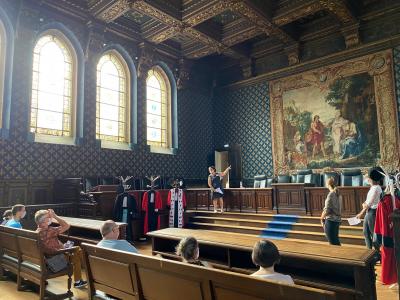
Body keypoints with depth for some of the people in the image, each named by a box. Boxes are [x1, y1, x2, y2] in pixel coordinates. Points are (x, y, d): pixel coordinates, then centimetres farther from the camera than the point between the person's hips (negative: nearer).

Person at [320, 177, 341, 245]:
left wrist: (322, 218, -2)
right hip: (337, 219, 9)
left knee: (333, 243, 0)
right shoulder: (337, 194, 8)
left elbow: (327, 210, -18)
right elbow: (339, 208, 15)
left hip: (331, 220, -9)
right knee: (336, 242, 18)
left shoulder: (331, 194, -16)